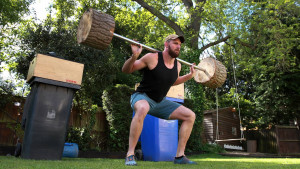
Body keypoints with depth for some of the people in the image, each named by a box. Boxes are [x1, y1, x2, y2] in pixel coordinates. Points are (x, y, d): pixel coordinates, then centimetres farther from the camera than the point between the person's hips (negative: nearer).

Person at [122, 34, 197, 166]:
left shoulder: (177, 65, 2)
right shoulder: (152, 58, -16)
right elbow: (126, 70, -12)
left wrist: (190, 75, 11)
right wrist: (134, 57, -30)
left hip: (160, 102, 7)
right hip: (142, 97, -6)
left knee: (190, 116, 0)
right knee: (142, 109, -43)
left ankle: (179, 156, 5)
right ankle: (130, 155, -29)